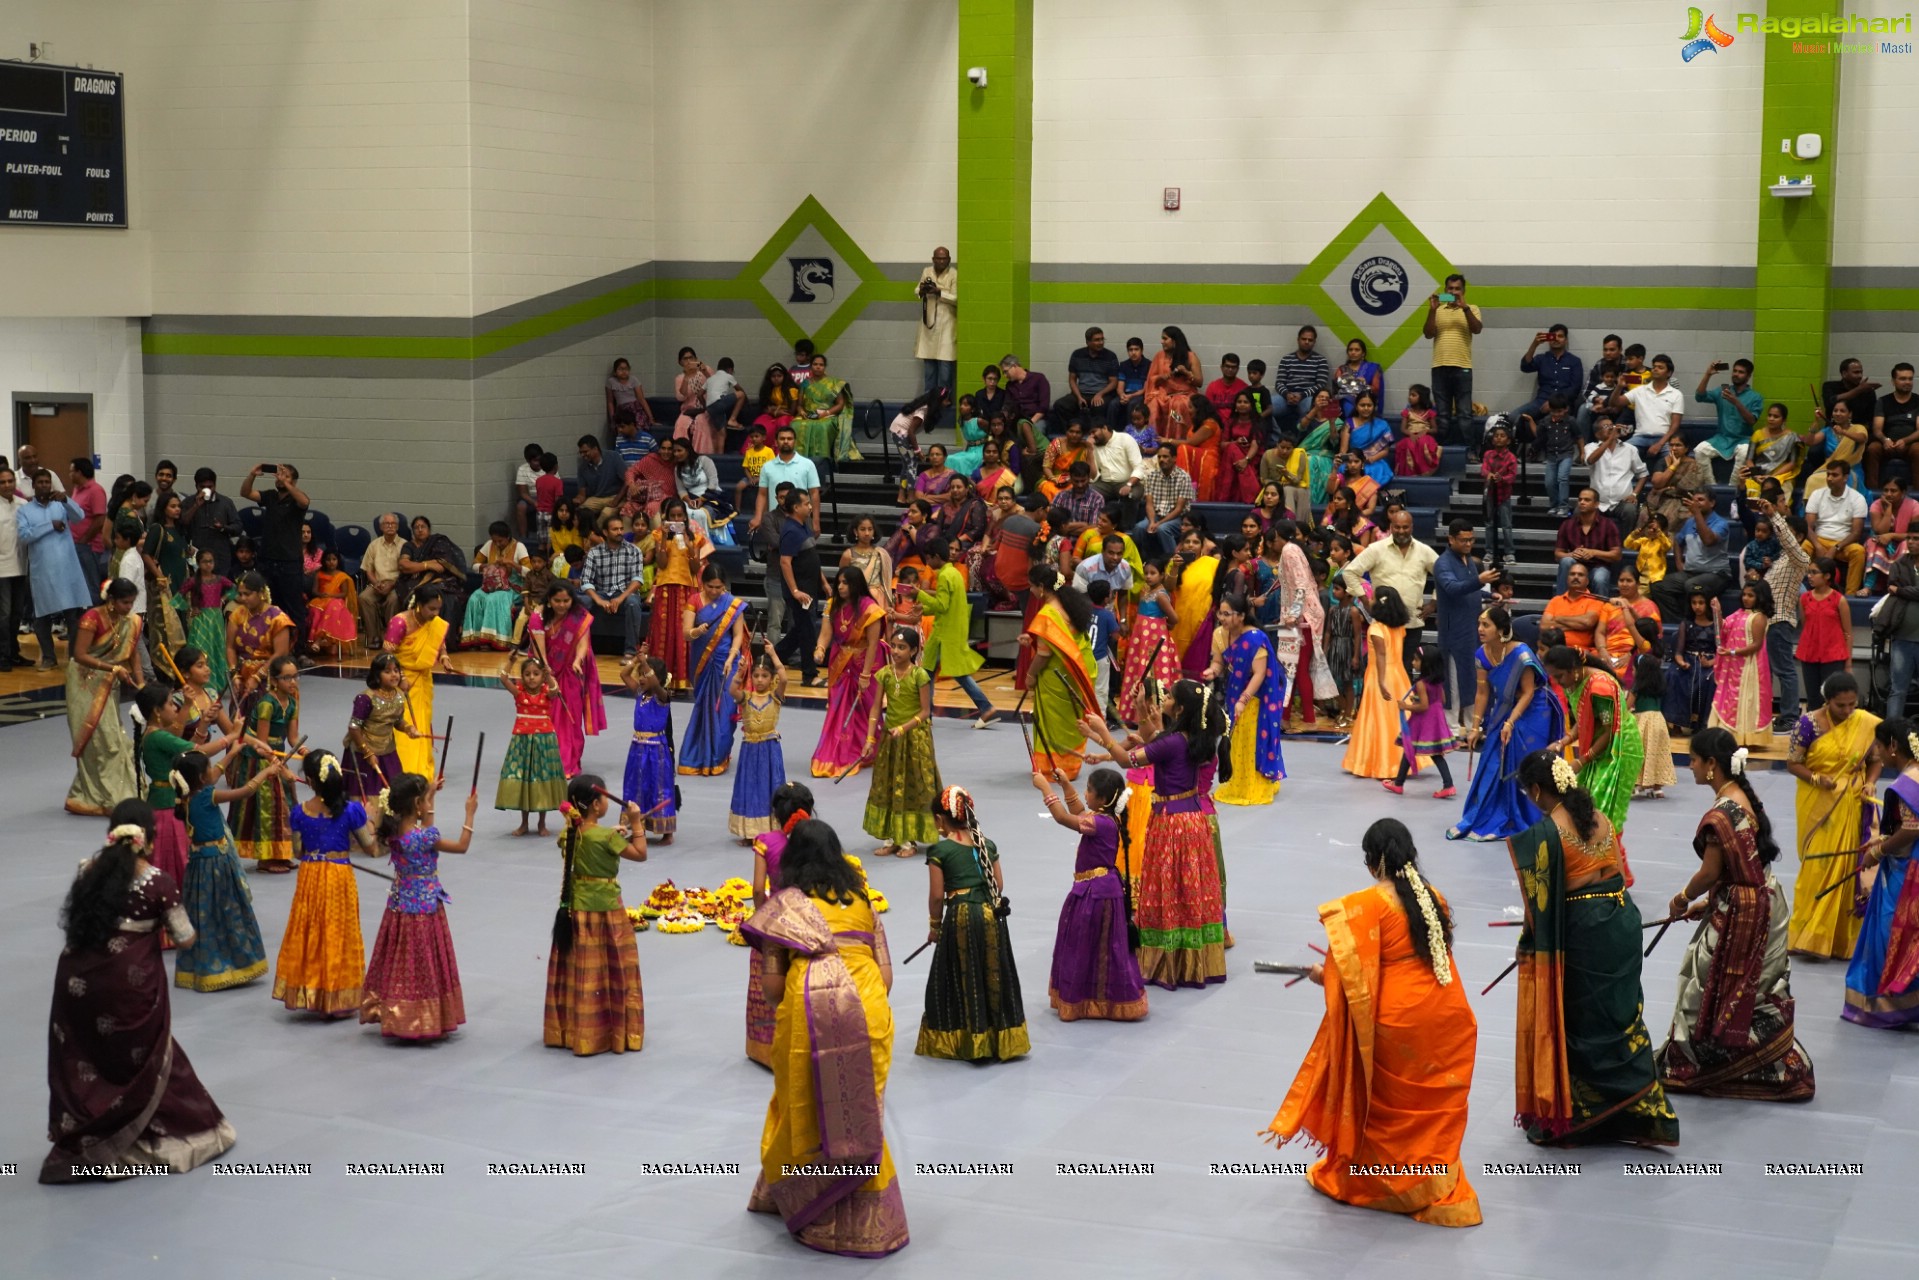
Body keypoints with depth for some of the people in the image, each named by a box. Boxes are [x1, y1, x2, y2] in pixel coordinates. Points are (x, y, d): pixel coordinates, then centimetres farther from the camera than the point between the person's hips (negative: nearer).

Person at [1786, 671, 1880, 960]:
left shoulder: (1866, 724, -3)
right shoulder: (1809, 723, -9)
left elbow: (1875, 760, 9)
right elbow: (1793, 763, -5)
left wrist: (1869, 783, -10)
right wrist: (1816, 779, -22)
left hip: (1851, 807, 2)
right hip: (1817, 805, -2)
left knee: (1846, 868, 4)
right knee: (1816, 867, 0)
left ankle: (1840, 938, 16)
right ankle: (1809, 935, 10)